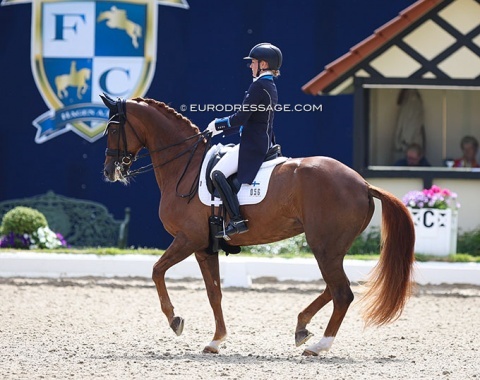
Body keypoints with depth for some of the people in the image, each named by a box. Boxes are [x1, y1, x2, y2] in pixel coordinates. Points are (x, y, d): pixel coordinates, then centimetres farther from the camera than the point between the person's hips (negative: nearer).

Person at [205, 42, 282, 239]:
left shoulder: (259, 86, -15)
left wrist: (217, 124, -3)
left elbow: (240, 118, -18)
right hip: (264, 142, 11)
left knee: (218, 173, -18)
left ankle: (237, 220, -26)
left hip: (252, 145, -11)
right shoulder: (270, 86, 16)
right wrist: (221, 129, 19)